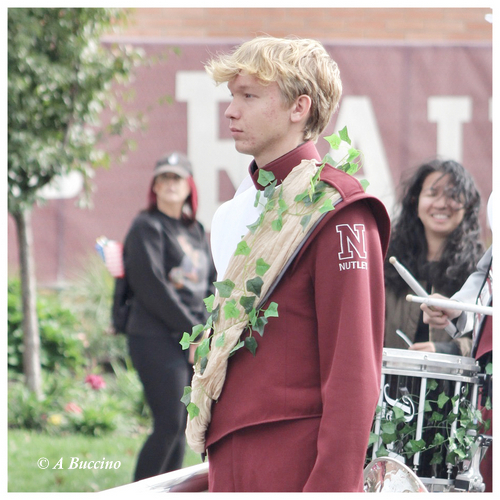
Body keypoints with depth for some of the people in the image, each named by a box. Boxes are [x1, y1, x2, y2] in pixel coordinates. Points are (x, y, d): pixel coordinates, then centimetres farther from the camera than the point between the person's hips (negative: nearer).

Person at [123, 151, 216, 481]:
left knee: (181, 428, 5)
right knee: (169, 426, -12)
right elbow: (152, 288, -13)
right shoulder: (147, 228, -4)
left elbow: (210, 284, 18)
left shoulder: (195, 231, 18)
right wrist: (194, 331, -12)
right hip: (157, 339, -7)